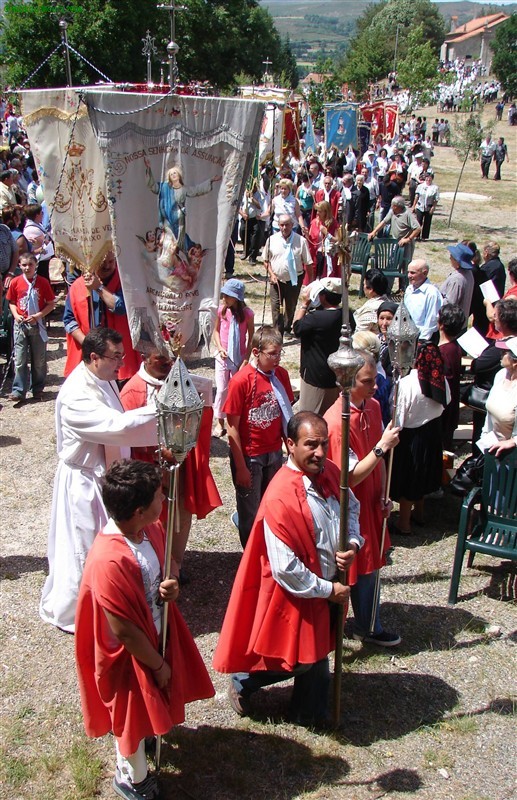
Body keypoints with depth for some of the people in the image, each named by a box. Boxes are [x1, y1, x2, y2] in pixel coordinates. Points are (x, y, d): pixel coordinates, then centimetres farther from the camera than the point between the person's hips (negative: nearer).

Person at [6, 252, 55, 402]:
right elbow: (11, 302, 10)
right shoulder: (15, 282, 0)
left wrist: (38, 315, -14)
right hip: (20, 324, 1)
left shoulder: (42, 282, -4)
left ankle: (38, 389, 21)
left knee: (39, 360, 8)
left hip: (37, 324, 0)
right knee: (20, 360, -2)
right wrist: (16, 315, -8)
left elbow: (51, 304, -1)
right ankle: (18, 390, 2)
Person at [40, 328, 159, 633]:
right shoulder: (75, 395, -29)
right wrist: (160, 410, -34)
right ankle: (67, 611, 27)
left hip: (107, 474, 9)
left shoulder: (105, 380, 1)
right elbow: (117, 425, -37)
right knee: (83, 548, 6)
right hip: (84, 481, -9)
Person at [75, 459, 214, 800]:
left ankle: (148, 734, 61)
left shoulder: (152, 529, -14)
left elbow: (169, 562, 7)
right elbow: (125, 632, -28)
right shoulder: (108, 562, -38)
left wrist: (172, 585, -16)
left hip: (158, 634, 7)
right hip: (131, 654, -7)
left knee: (152, 704, 31)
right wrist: (158, 665, -14)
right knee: (133, 714, 18)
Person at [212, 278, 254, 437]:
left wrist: (246, 360, -9)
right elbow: (216, 331, 7)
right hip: (223, 357, 2)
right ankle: (220, 422, 15)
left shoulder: (247, 314, -12)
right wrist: (220, 348, -9)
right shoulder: (222, 310, -6)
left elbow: (251, 337, -5)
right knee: (222, 389, 4)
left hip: (239, 358, -2)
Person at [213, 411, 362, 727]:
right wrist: (328, 590, -17)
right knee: (296, 659, 9)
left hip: (328, 585, 7)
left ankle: (310, 713, 44)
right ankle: (241, 681, 36)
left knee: (317, 651, 22)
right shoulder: (281, 498, -31)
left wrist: (353, 544, -8)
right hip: (296, 592, -7)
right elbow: (286, 569, -27)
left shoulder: (330, 473, -8)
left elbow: (352, 509, 12)